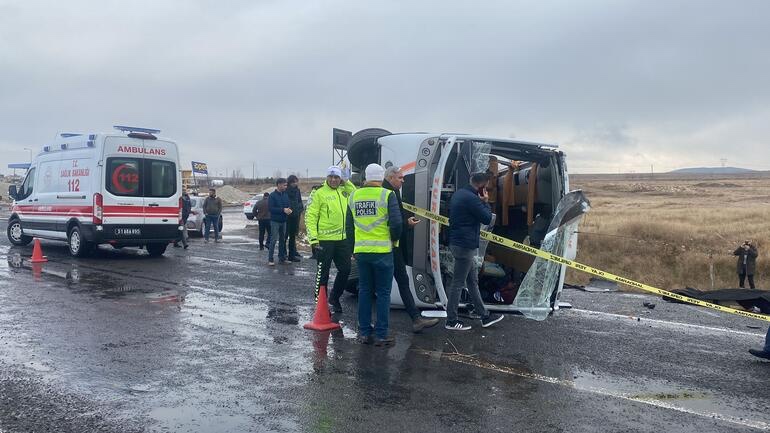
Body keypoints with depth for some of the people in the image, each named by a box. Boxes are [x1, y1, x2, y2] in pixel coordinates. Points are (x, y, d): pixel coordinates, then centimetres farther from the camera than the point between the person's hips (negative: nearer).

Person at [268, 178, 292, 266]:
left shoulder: (286, 195, 9)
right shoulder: (272, 195, -10)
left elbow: (288, 205, 16)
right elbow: (271, 208, -17)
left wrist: (289, 209, -7)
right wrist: (283, 210, -21)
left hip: (283, 221, 6)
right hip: (275, 221, -6)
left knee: (282, 240, 12)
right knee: (273, 240, -7)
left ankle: (282, 258, 20)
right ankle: (270, 259, -3)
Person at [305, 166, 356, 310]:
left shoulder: (344, 191, 12)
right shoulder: (319, 193, -7)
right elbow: (310, 216, -9)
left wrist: (347, 183, 5)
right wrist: (313, 238, -16)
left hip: (343, 239, 6)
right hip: (325, 240, -6)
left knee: (345, 270, 12)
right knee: (323, 273, 4)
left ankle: (334, 299, 30)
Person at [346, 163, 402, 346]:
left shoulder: (353, 196, 8)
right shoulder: (387, 195, -8)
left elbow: (349, 226, 14)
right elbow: (396, 223, -15)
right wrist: (394, 239, 4)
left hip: (361, 251, 5)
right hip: (382, 250, -4)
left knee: (364, 291, 13)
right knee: (383, 293, 4)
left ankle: (364, 332, 18)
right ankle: (381, 335, 6)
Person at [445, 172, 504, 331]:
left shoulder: (459, 194, 11)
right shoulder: (472, 198, -21)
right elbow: (487, 218, -15)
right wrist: (485, 202, -2)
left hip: (458, 242, 11)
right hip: (465, 246, -11)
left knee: (473, 281, 16)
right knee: (458, 283, -2)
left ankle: (485, 316, 25)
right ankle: (451, 321, 7)